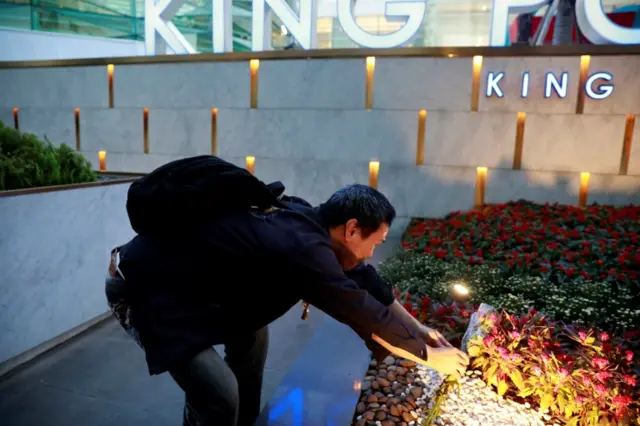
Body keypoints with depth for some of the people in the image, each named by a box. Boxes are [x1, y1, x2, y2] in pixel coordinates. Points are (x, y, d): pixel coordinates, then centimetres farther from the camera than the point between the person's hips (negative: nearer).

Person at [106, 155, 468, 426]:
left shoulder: (306, 222, -2)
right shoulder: (304, 250, -30)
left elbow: (367, 282, 9)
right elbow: (369, 318, -20)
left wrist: (418, 329, 15)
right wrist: (431, 357, -4)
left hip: (184, 273, 9)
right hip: (147, 287, -9)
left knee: (252, 332, 16)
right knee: (220, 393, -13)